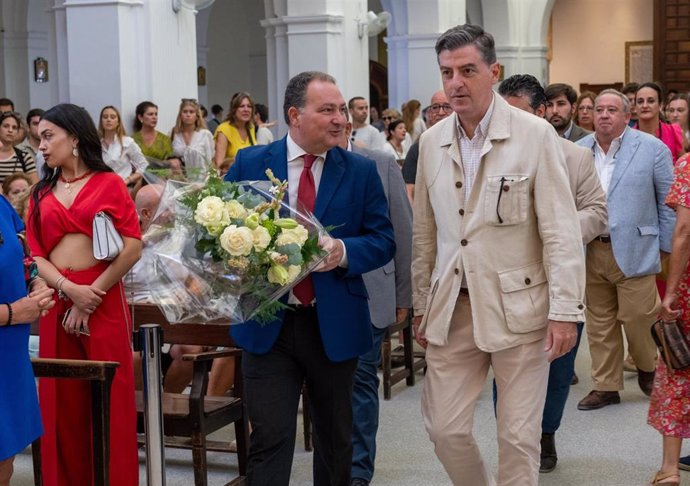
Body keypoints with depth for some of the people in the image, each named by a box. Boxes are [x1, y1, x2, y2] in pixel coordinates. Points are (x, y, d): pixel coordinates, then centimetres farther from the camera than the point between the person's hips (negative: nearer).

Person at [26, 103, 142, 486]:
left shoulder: (109, 183, 2)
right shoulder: (41, 193, 12)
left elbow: (133, 247, -6)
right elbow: (35, 254, 5)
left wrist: (93, 294, -10)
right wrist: (70, 290, -12)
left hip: (104, 299, -3)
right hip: (57, 301, 3)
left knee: (110, 397, 1)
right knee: (62, 399, 6)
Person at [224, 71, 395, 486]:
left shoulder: (361, 171, 2)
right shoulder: (250, 164, 0)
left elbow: (383, 241, 1)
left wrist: (344, 251, -19)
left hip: (335, 324, 2)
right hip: (268, 325, -1)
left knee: (336, 439, 16)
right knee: (269, 440, -4)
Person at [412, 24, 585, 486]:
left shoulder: (535, 134, -7)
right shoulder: (432, 141, 7)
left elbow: (561, 231, -9)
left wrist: (565, 311, -13)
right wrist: (421, 305, 14)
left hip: (518, 306, -4)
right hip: (452, 309, 4)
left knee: (519, 436, 4)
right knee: (444, 428, 7)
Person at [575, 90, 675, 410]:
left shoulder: (652, 149, -2)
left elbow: (668, 202, 1)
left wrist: (665, 248, -1)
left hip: (634, 251, -3)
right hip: (590, 252, 4)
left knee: (638, 319, -2)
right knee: (599, 323, 9)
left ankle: (648, 369, 27)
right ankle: (606, 386, 20)